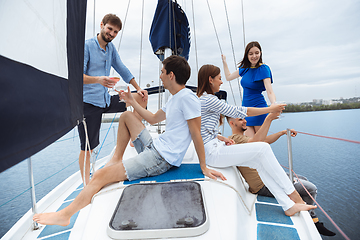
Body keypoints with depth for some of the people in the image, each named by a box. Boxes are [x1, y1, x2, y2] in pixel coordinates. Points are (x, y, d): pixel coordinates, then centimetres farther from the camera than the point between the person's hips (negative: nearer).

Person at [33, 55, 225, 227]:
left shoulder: (188, 97, -15)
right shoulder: (174, 99, 15)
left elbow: (196, 135, -16)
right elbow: (154, 119, 25)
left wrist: (204, 167, -11)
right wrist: (132, 102, 27)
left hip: (161, 160, -9)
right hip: (153, 148, 10)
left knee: (101, 175, -11)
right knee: (126, 116, 17)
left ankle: (64, 215, 9)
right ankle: (116, 159, 21)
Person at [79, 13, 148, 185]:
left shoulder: (111, 48, 13)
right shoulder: (86, 46, -7)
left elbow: (122, 69, 18)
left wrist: (138, 88, 14)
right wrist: (98, 79, -33)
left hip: (107, 100, 7)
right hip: (89, 102, -7)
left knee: (142, 98, 9)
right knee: (87, 148, -6)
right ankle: (86, 186, 11)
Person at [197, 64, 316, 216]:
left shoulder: (201, 99, 17)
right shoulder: (208, 99, -15)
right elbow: (238, 112, -12)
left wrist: (221, 138, 6)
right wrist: (270, 109, -2)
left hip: (212, 149, 10)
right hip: (213, 152, -10)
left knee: (260, 162, 1)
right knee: (263, 148, -12)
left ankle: (289, 205, 5)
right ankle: (292, 194, 3)